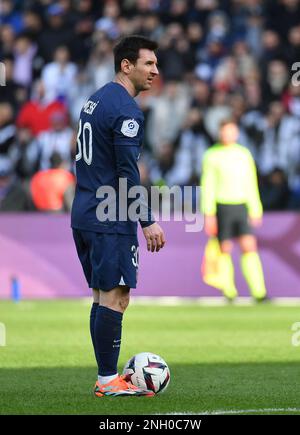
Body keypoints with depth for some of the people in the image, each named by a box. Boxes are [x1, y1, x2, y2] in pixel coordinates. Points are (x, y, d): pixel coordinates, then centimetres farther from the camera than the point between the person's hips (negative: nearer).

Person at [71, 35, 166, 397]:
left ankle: (106, 377, 15)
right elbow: (128, 173, -19)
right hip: (110, 221, -10)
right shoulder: (126, 110, -15)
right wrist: (147, 222, -18)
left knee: (102, 295, 12)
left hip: (84, 216, 10)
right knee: (115, 297, -7)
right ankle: (108, 381, -5)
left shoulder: (96, 100, 15)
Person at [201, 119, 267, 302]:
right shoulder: (212, 155, -3)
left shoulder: (245, 154, 8)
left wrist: (256, 211, 10)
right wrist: (209, 214, -12)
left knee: (249, 246, -9)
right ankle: (228, 290, 9)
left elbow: (251, 184, 13)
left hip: (241, 206, 2)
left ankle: (259, 291, -13)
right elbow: (208, 186, -6)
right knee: (225, 250, 0)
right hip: (222, 207, -2)